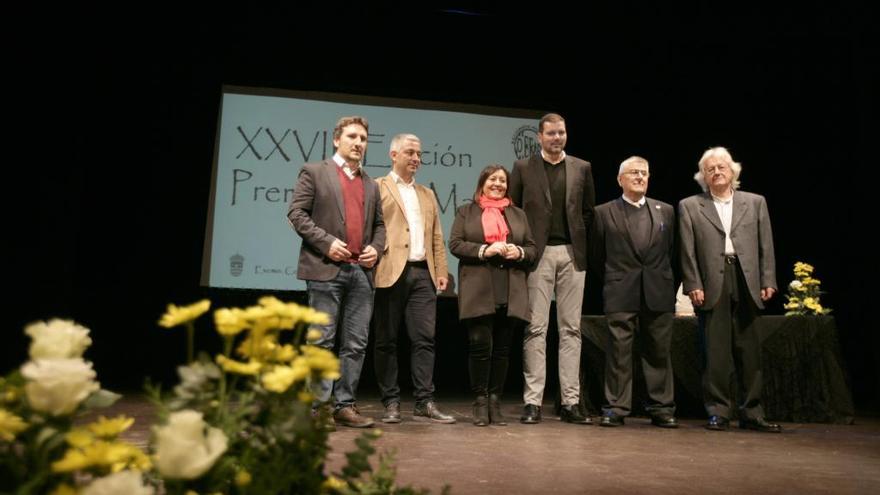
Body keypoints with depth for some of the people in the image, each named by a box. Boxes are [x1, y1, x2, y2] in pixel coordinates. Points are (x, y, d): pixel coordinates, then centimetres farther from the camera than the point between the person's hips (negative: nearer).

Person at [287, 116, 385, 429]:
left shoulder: (371, 185, 21)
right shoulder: (314, 172, 6)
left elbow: (379, 224, 23)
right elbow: (297, 213, -2)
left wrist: (376, 248, 3)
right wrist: (326, 242, -13)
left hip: (361, 272, 5)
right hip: (326, 269, -5)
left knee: (356, 344, 4)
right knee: (322, 341, -3)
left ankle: (346, 406, 11)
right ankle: (316, 407, 3)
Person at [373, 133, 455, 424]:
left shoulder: (427, 195, 24)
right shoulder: (378, 188, 6)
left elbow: (437, 237, 19)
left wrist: (441, 271, 10)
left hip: (423, 273, 5)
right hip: (391, 272, -4)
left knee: (425, 338, 0)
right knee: (387, 340, 2)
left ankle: (424, 402, 5)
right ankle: (391, 402, 10)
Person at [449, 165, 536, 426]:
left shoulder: (518, 214, 20)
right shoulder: (466, 212, 12)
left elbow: (532, 249, 17)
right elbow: (455, 244, 1)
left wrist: (519, 252, -5)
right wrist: (484, 250, -12)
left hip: (510, 292, 3)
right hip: (478, 291, -3)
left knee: (502, 348, 3)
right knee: (480, 344, -8)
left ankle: (495, 401, 12)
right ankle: (480, 401, 4)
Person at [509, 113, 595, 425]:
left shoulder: (582, 168, 13)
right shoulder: (523, 167, 6)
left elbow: (588, 210, 15)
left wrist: (580, 240, 5)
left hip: (572, 254, 2)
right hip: (539, 254, -2)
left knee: (571, 329, 3)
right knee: (536, 328, -3)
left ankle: (570, 402, 8)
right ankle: (533, 402, 1)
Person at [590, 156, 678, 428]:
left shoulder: (666, 211, 11)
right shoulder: (603, 213, 4)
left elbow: (673, 251, 14)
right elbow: (597, 254, 10)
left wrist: (664, 282, 10)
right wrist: (613, 280, 9)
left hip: (658, 294, 2)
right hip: (620, 295, -2)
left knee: (659, 352, 6)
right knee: (618, 352, -1)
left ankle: (662, 408, 15)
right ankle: (615, 408, 6)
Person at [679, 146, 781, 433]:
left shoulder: (755, 202, 15)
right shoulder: (690, 207, 9)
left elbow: (766, 245, 11)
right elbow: (688, 251, 2)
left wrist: (768, 281, 3)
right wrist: (693, 285, -6)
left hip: (746, 282, 2)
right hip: (712, 285, -2)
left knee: (749, 350, 5)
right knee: (716, 353, 0)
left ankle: (751, 413, 14)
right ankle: (718, 412, 9)